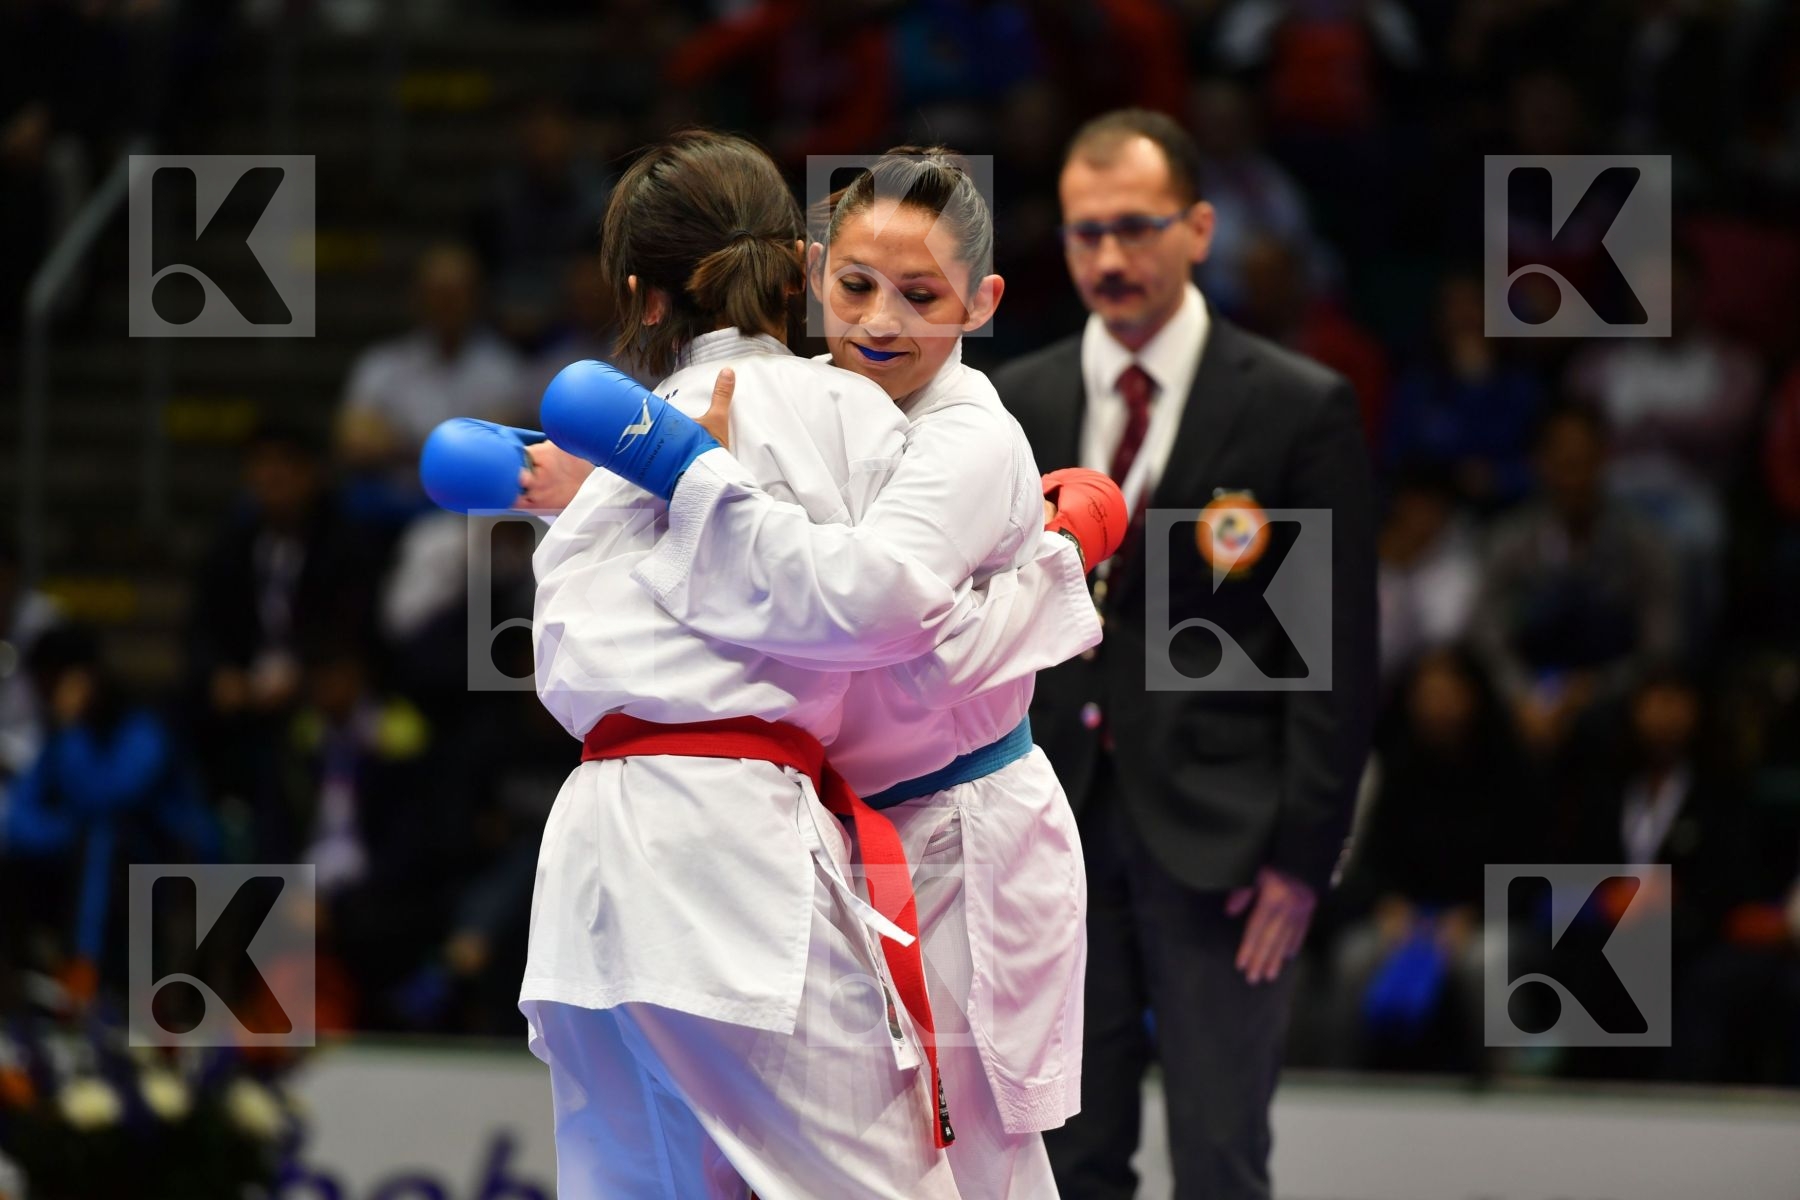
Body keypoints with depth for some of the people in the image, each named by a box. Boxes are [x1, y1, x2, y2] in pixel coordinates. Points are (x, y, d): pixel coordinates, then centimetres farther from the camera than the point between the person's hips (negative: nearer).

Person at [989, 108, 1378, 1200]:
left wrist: (1303, 853, -9)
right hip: (1056, 825, 4)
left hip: (1218, 837, -4)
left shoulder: (1300, 409, -1)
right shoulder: (1015, 405, 10)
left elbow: (1341, 653, -3)